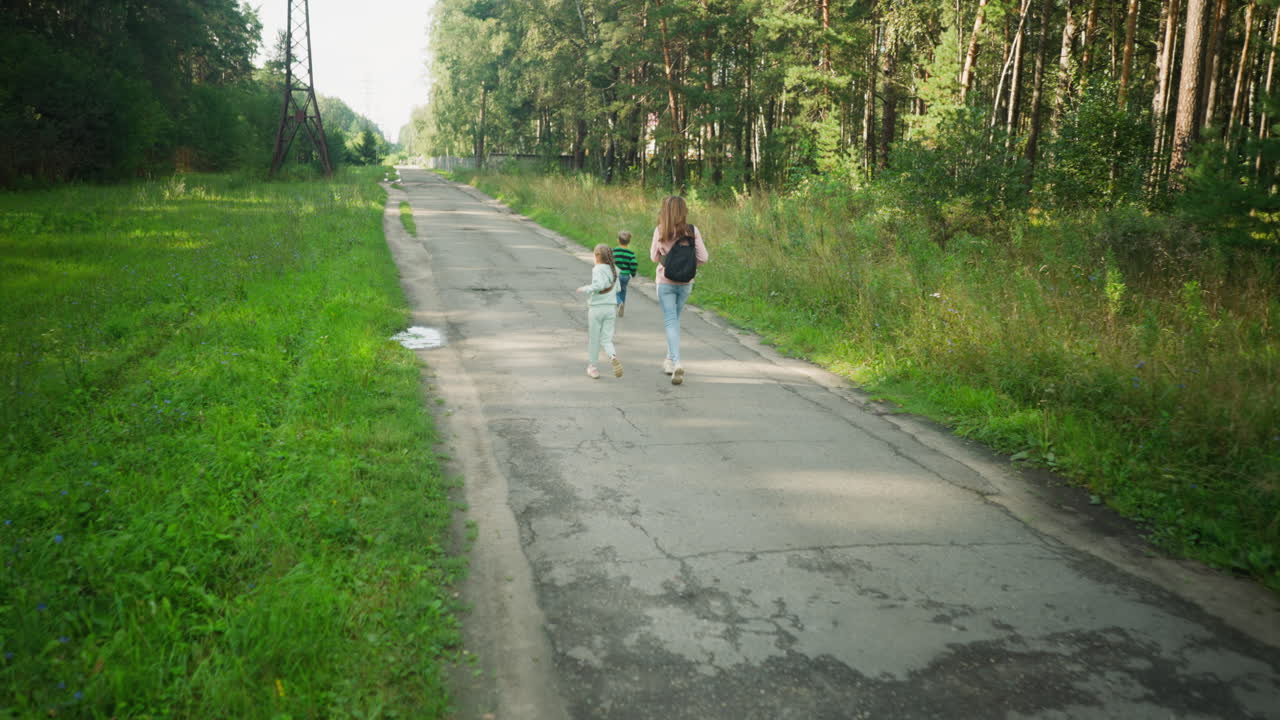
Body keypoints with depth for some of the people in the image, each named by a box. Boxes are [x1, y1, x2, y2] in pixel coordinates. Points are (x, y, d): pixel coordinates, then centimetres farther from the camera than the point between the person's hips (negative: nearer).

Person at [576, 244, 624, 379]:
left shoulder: (597, 269, -13)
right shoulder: (614, 269, 5)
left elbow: (599, 285, -28)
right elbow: (617, 289, 10)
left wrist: (586, 288, -15)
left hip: (596, 307, -5)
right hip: (611, 307, 5)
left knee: (593, 339, 9)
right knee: (606, 339, 8)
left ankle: (592, 367, 19)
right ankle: (613, 357, -20)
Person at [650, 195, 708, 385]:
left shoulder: (660, 231, -9)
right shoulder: (692, 231, -7)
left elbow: (654, 257, 0)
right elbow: (703, 258, -6)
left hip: (665, 282, -2)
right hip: (686, 282, 2)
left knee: (670, 321, -1)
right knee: (675, 319, 20)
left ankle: (676, 363, -17)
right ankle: (670, 359, 30)